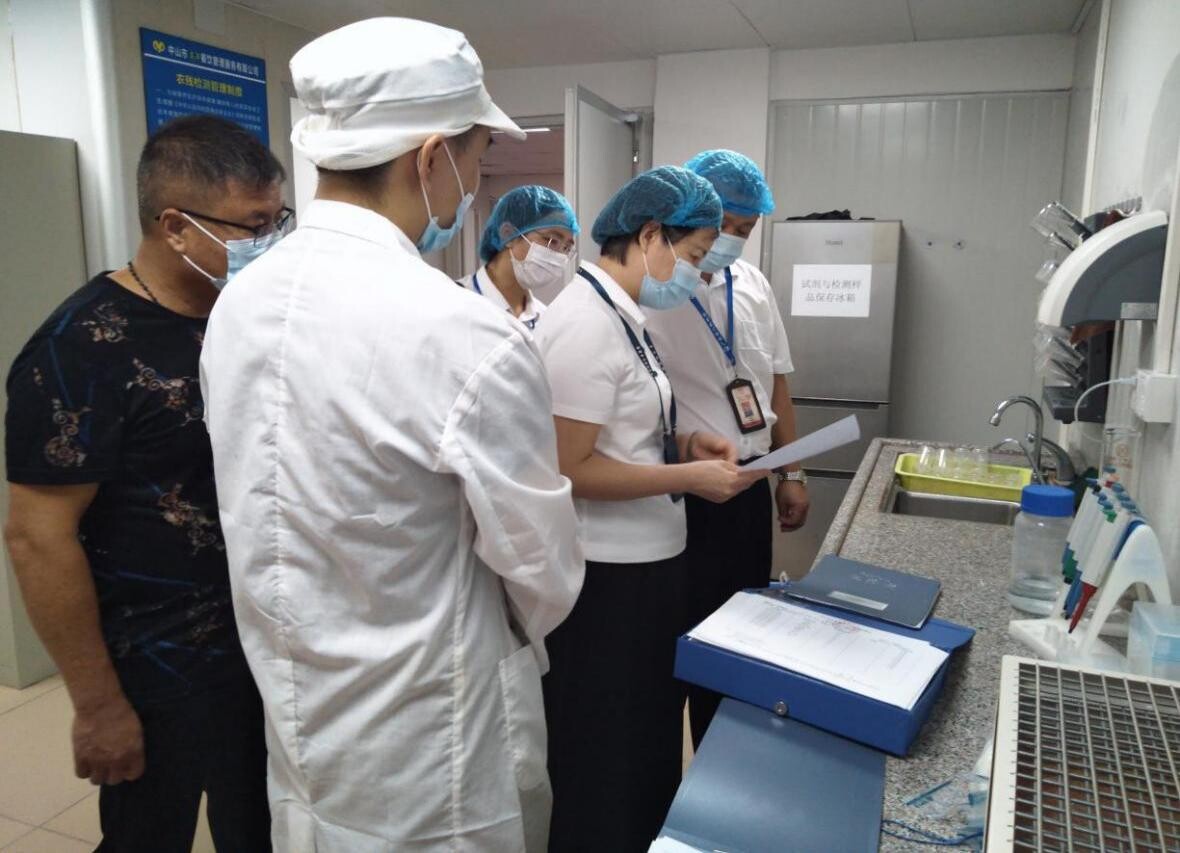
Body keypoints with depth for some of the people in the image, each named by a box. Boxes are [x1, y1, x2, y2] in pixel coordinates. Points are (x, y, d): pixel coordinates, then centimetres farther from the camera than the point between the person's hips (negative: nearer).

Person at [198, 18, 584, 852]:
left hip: (298, 725, 7)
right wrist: (509, 636, 6)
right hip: (428, 762, -6)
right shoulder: (469, 337, -29)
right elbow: (546, 579, -16)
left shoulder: (238, 300, -6)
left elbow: (272, 519, 5)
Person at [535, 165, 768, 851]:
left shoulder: (620, 313, 9)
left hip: (645, 561, 10)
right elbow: (570, 469, -24)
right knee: (606, 767, 10)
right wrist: (688, 477, -19)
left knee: (649, 740, 25)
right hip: (608, 575, -10)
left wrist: (683, 443, 5)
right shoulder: (587, 322, -21)